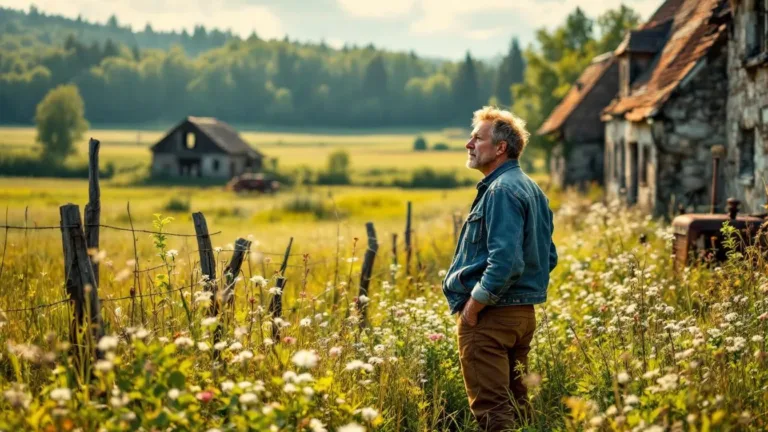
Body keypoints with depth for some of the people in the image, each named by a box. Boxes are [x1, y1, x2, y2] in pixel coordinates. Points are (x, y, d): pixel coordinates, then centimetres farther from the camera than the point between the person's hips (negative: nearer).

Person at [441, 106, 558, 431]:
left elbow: (505, 260, -25)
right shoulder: (532, 190, 14)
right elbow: (548, 257, 19)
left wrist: (474, 304, -17)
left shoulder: (501, 191, -16)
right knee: (515, 404, 15)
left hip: (490, 317, -10)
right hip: (523, 313, 10)